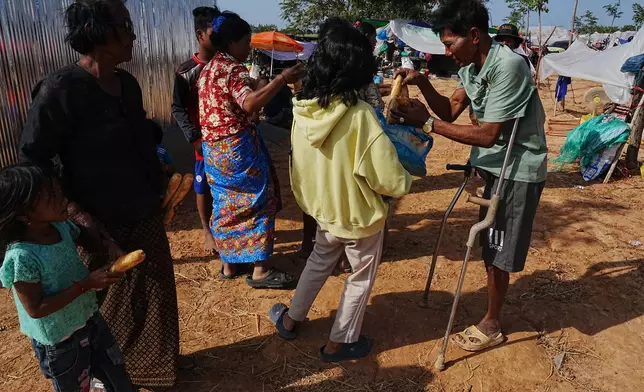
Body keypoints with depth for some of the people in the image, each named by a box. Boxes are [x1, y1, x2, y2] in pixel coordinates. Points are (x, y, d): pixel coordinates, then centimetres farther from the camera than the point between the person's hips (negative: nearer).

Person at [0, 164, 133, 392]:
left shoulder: (61, 226, -11)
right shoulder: (22, 257, -30)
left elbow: (90, 241, 10)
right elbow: (36, 309, -25)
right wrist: (86, 284, -29)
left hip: (90, 320, 6)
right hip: (59, 342, -6)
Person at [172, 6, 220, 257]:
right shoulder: (186, 72, -6)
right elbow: (178, 109, -6)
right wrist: (195, 139, -17)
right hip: (206, 143, -2)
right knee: (204, 188, 10)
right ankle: (207, 231, 27)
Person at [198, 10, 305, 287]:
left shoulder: (209, 69, 14)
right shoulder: (234, 69, -15)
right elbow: (250, 103, -33)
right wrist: (282, 79, -32)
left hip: (213, 148, 9)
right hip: (238, 147, -9)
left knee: (225, 205, 16)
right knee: (258, 202, 1)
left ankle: (229, 263, 26)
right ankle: (260, 270, 5)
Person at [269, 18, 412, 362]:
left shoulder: (303, 110, -11)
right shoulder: (360, 116, -27)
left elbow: (300, 165, 3)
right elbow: (392, 181, -24)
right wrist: (405, 180, -2)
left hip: (323, 209, 5)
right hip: (359, 215, -5)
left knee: (319, 262, 29)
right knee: (361, 278, 19)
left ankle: (290, 320, 45)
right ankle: (339, 343, 34)